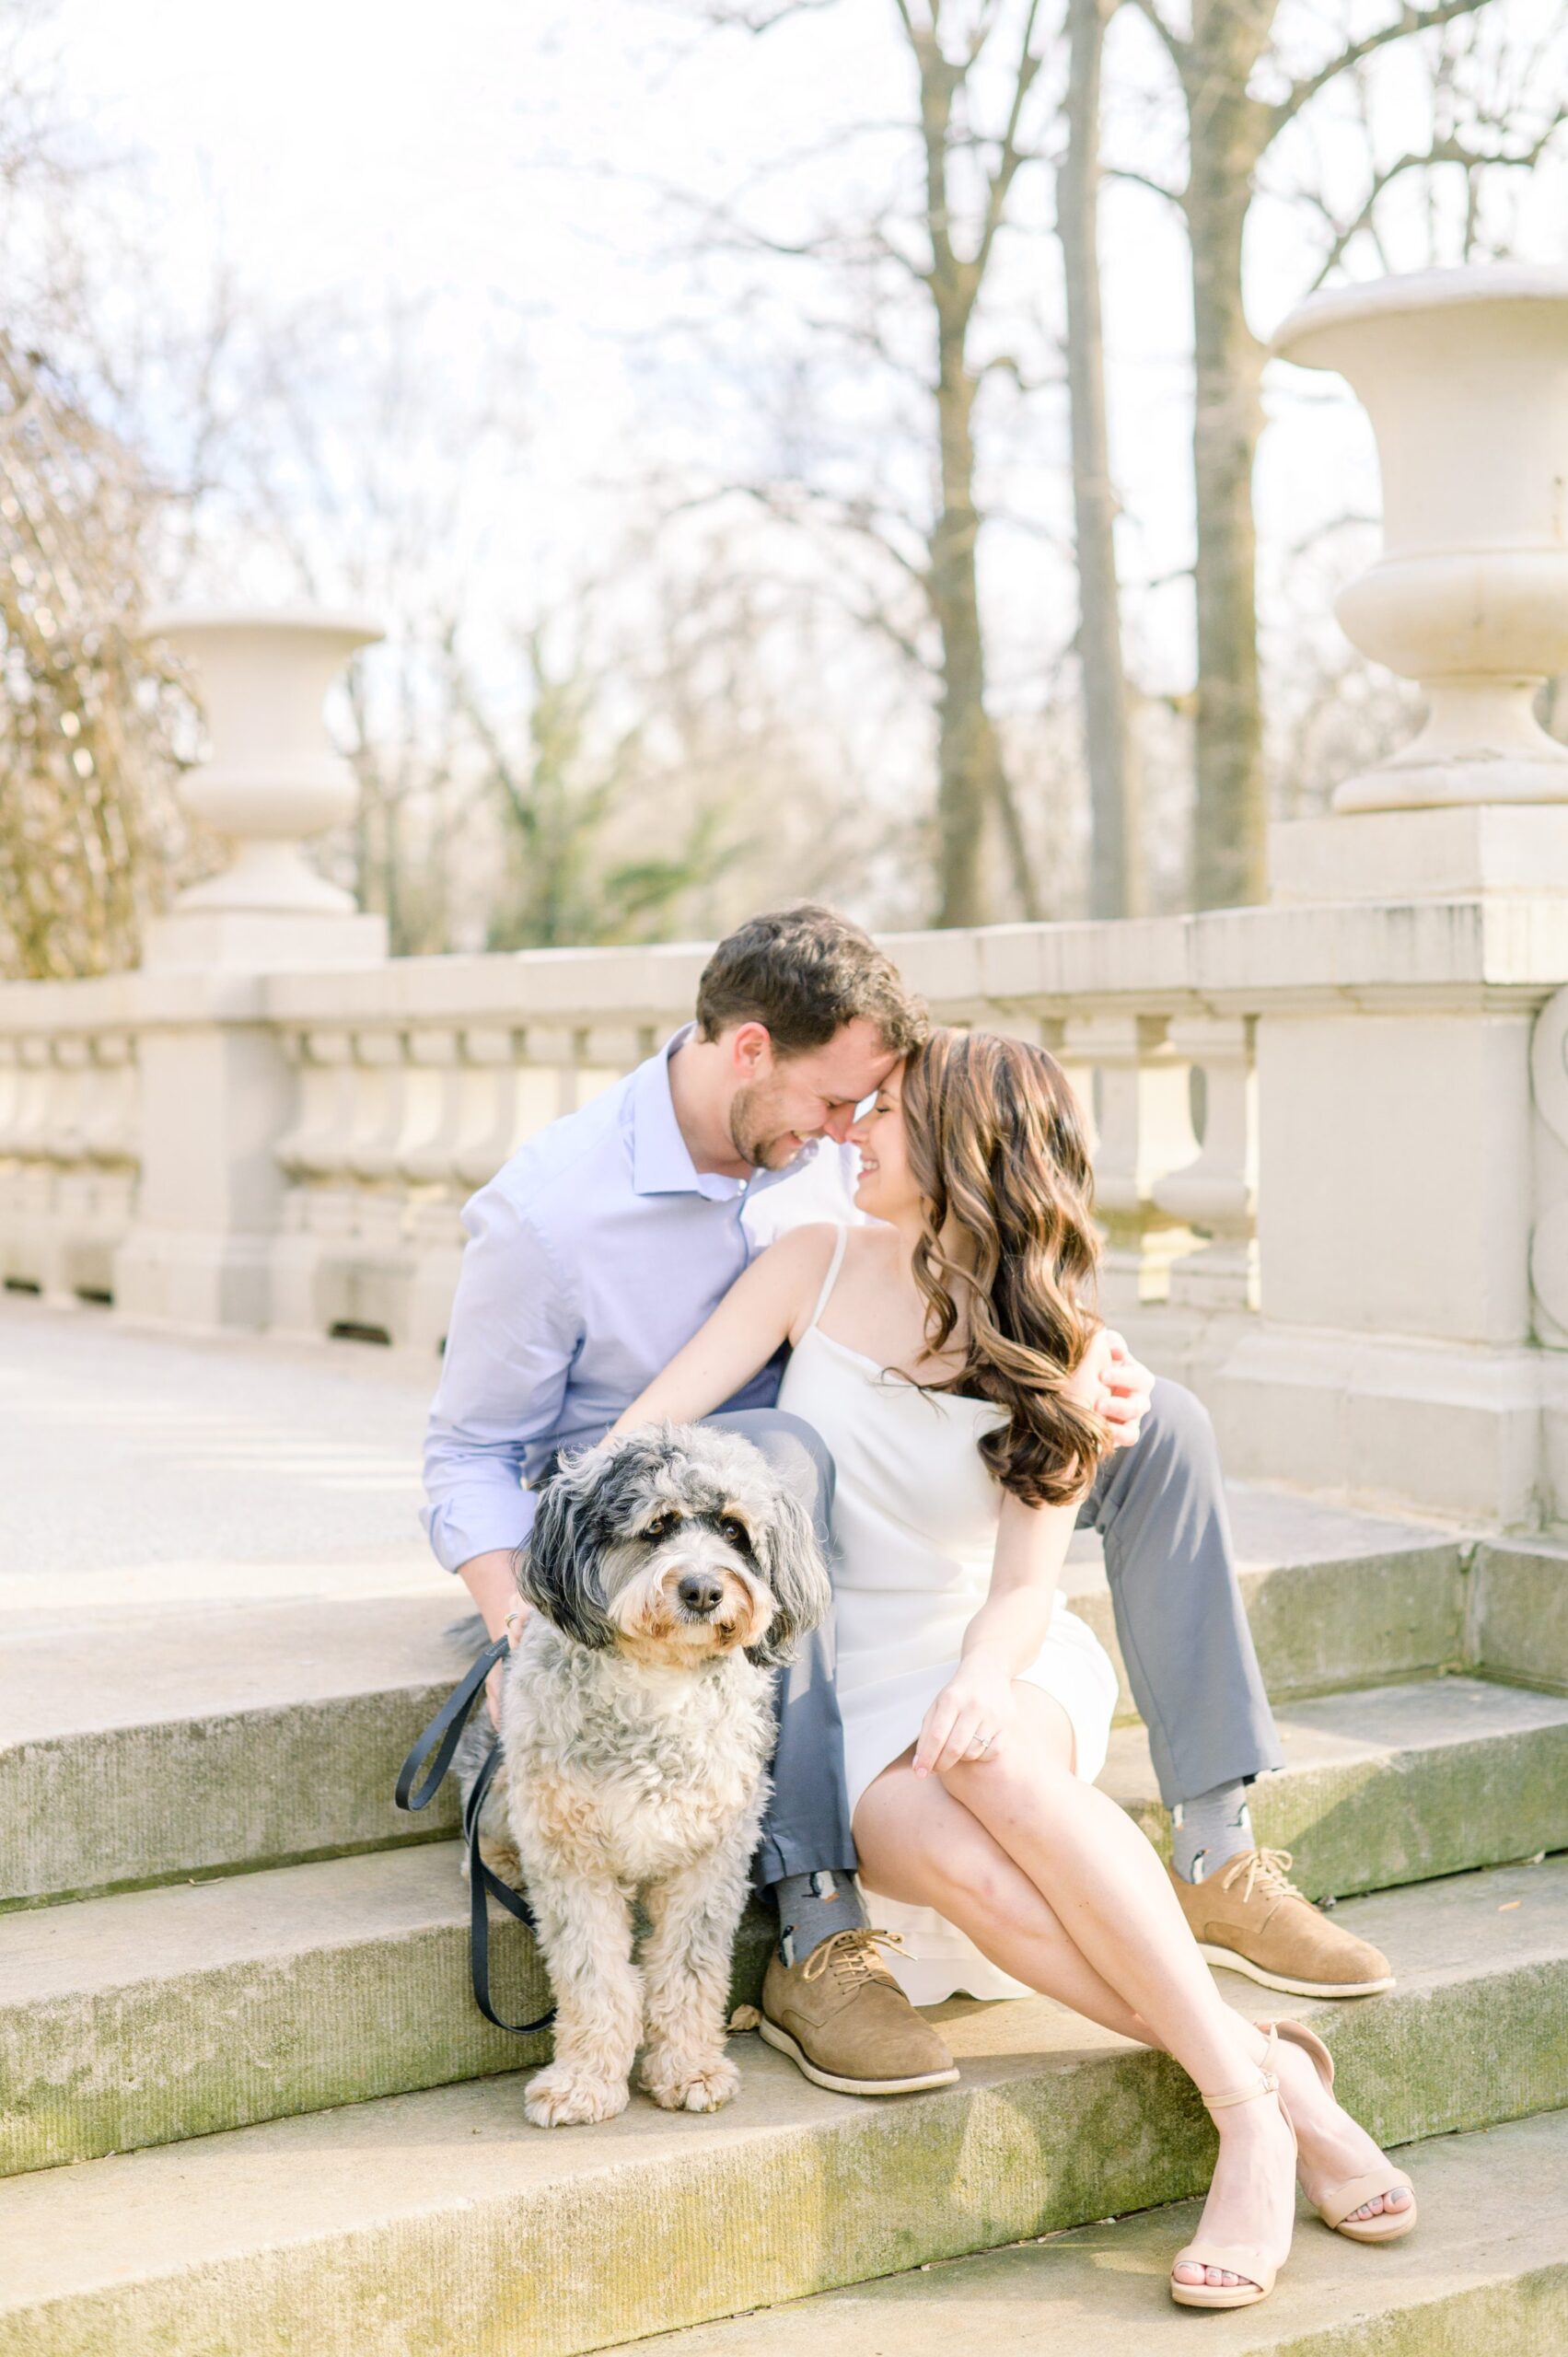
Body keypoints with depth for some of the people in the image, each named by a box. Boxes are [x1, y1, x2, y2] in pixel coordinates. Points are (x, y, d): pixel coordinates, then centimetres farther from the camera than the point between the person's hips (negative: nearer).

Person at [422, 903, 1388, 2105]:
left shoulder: (827, 1153, -2)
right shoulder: (542, 1209, -17)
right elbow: (472, 1452, -11)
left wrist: (1082, 1366, -11)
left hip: (853, 1503, 6)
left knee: (1160, 1423, -7)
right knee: (782, 1454, -43)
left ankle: (1220, 1856, -8)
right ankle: (821, 1936, -42)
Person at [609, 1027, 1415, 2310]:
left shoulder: (1054, 1350, 0)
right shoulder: (817, 1266, 2)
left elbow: (1027, 1584, -8)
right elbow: (644, 1430, -3)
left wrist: (982, 1676, -31)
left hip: (998, 1663, 0)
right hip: (849, 1693, 1)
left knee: (996, 1765, -38)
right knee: (950, 1858, -34)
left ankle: (1247, 2106, -31)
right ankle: (1266, 2075, -26)